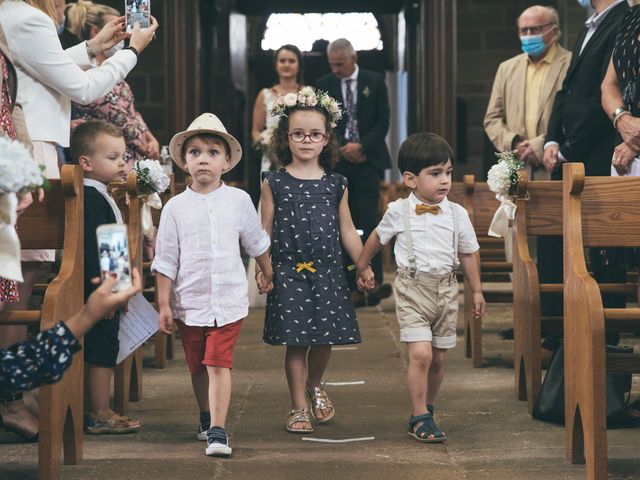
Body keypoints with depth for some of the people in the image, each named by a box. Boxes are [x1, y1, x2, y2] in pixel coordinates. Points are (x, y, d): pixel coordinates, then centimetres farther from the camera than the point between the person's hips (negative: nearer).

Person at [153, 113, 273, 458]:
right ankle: (206, 417, 36)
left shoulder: (239, 200, 0)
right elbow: (166, 260, 0)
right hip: (189, 302, 1)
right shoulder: (176, 207, -2)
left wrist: (268, 274, 28)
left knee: (219, 364, -12)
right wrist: (164, 304, -2)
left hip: (228, 300, -1)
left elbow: (256, 243, 17)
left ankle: (217, 430, -14)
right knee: (198, 366, 15)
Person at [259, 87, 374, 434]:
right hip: (289, 272, -2)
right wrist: (261, 267, -6)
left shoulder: (336, 184, 6)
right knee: (296, 341, 0)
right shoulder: (274, 183, 1)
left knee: (325, 338, 4)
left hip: (328, 272, 2)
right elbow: (265, 229, 2)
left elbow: (346, 229, 11)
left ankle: (315, 386, 34)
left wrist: (364, 265, 7)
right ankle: (299, 407, 12)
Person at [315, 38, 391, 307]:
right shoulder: (323, 85, 8)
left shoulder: (374, 82, 5)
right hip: (337, 163, 2)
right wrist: (342, 148, -7)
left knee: (368, 220, -14)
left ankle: (373, 282, -16)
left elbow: (383, 121, 3)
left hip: (367, 160, -1)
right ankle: (352, 288, 2)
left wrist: (361, 147, -10)